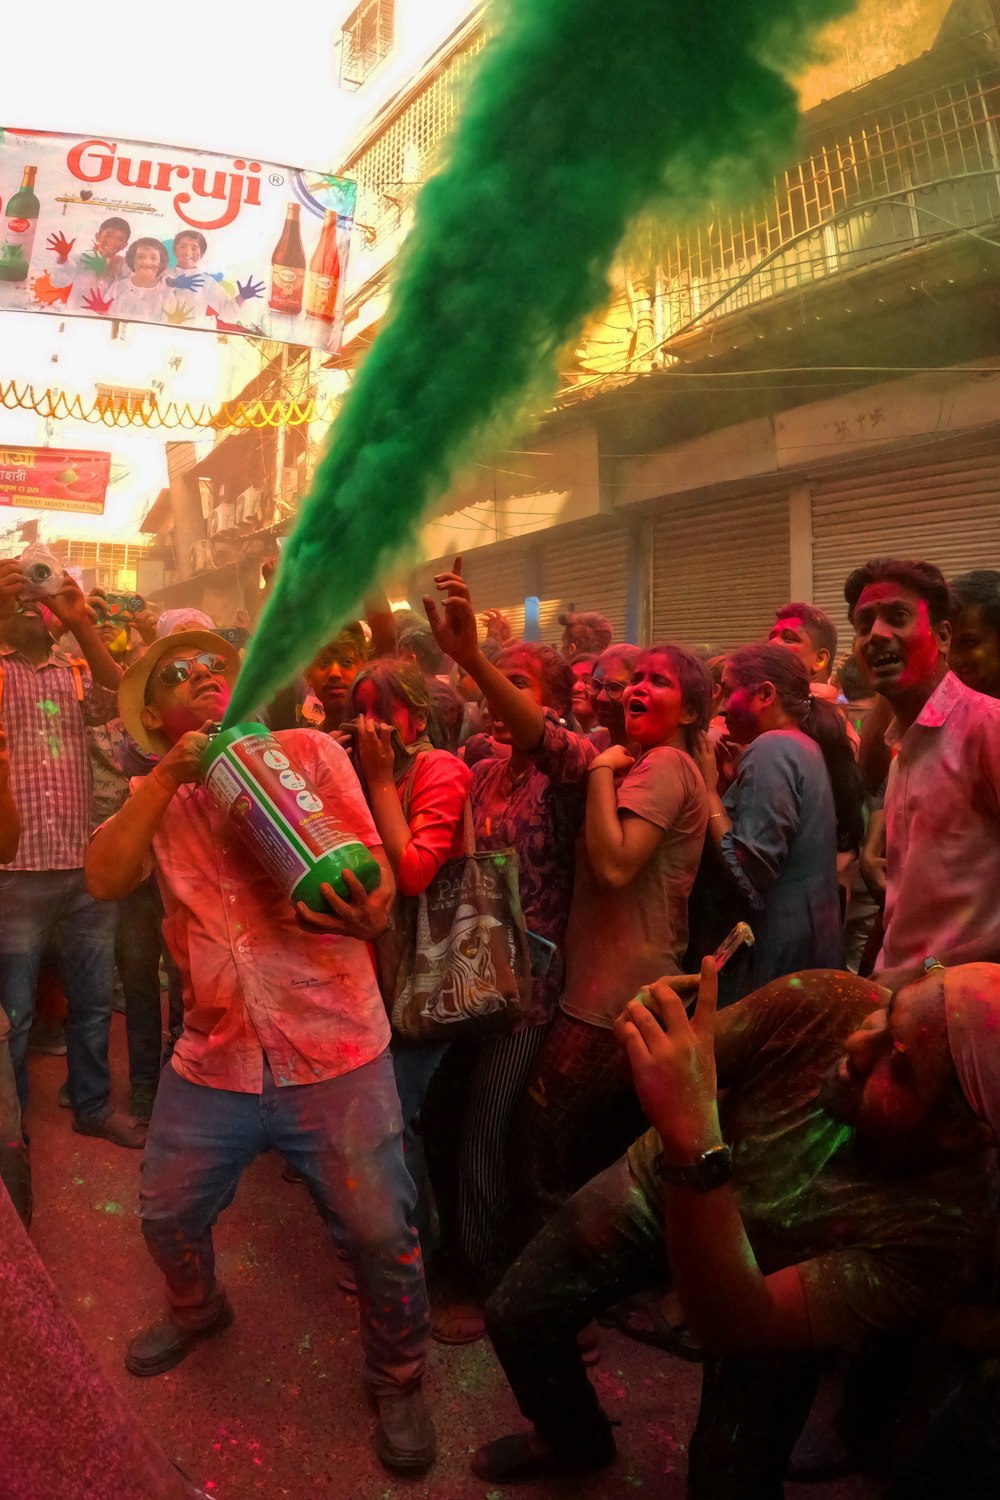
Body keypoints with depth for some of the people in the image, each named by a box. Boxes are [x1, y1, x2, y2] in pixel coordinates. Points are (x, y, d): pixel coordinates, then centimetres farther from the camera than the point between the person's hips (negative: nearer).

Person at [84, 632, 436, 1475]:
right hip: (215, 1054, 4)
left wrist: (360, 910, -30)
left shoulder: (309, 753, -2)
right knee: (167, 1214, 18)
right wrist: (166, 778, -18)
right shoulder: (156, 795, 9)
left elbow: (378, 886, -7)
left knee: (381, 1232, 0)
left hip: (334, 1054, -3)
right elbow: (105, 879, -9)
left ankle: (398, 1382, 29)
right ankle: (196, 1310, 52)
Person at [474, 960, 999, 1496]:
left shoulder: (948, 1228, -38)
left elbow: (733, 1325, -42)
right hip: (659, 1181, 2)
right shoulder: (824, 1003, -33)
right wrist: (657, 1029, -37)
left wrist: (692, 1141, -55)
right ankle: (574, 1437, 42)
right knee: (516, 1316, 7)